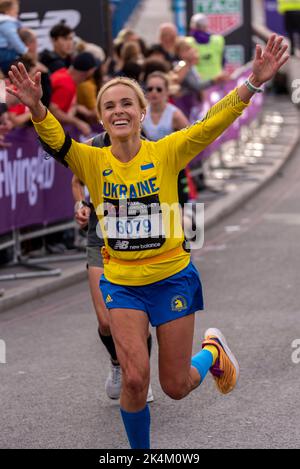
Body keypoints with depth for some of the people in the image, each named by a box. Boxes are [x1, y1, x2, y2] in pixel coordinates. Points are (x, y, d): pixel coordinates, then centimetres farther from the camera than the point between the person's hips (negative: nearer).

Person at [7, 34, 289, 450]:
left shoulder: (166, 153, -10)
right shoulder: (93, 162, -7)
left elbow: (213, 123, -23)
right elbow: (56, 141, -26)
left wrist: (253, 82, -38)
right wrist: (36, 108, -48)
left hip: (173, 277, -1)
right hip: (122, 282, 1)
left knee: (176, 386, 7)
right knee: (134, 378, -11)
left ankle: (213, 351, 42)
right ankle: (141, 451, 16)